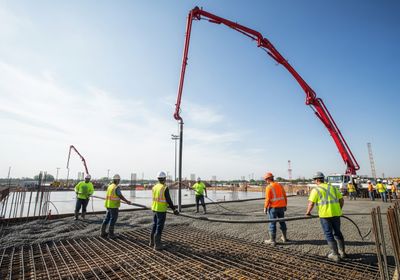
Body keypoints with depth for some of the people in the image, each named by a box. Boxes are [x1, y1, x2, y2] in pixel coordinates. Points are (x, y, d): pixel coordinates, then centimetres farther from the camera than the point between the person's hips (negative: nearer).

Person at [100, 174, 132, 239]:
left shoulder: (109, 186, 8)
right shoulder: (117, 187, -18)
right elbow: (121, 196, -17)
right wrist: (127, 201, -5)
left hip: (108, 205, 8)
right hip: (114, 206, -8)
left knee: (107, 218, 16)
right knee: (113, 219, 2)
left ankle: (103, 232, 21)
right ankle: (110, 234, 8)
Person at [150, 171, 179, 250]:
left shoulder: (155, 187, 3)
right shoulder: (165, 188, -19)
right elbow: (168, 200, -18)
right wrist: (174, 209, -8)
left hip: (155, 209, 7)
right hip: (161, 210, -7)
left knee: (155, 226, 20)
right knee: (159, 227, 2)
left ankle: (152, 242, 31)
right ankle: (157, 245, 9)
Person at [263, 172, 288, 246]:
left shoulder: (268, 187, -13)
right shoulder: (279, 185, 6)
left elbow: (267, 199, -17)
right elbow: (284, 196, 9)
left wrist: (265, 208, -8)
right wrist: (285, 205, 17)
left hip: (273, 207, -7)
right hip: (281, 206, 7)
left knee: (272, 223, 2)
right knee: (282, 222, 20)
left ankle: (272, 240, 8)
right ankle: (284, 237, 33)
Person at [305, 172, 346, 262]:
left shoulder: (316, 189, -5)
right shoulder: (332, 187, 12)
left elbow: (311, 203, -11)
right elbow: (341, 200, 14)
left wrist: (308, 212, 4)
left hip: (325, 214, -6)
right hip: (336, 213, 6)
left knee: (329, 234, 7)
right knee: (337, 232, 21)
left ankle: (335, 255, 12)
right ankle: (342, 252, 32)